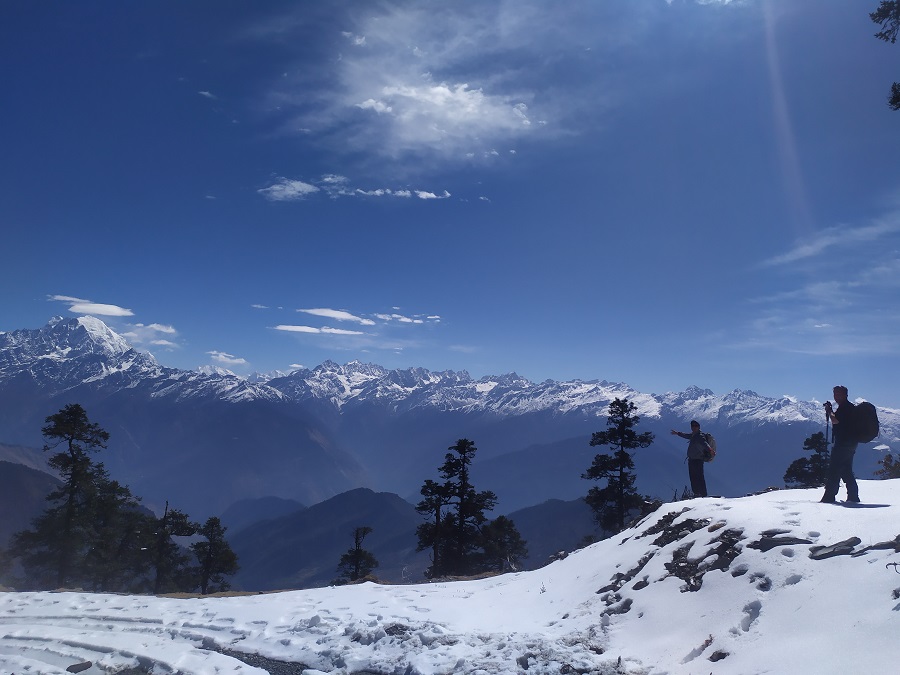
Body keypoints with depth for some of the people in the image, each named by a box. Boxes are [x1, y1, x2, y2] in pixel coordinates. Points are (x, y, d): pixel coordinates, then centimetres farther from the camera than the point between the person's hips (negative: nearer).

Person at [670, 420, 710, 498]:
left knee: (699, 478, -12)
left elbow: (705, 444, -35)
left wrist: (710, 450, -55)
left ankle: (703, 495, -12)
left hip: (697, 460, -10)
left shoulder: (700, 437, -15)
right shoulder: (693, 435, 14)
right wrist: (677, 433, 51)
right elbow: (686, 435, 36)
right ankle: (696, 494, 28)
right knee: (693, 477, 17)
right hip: (692, 460, 10)